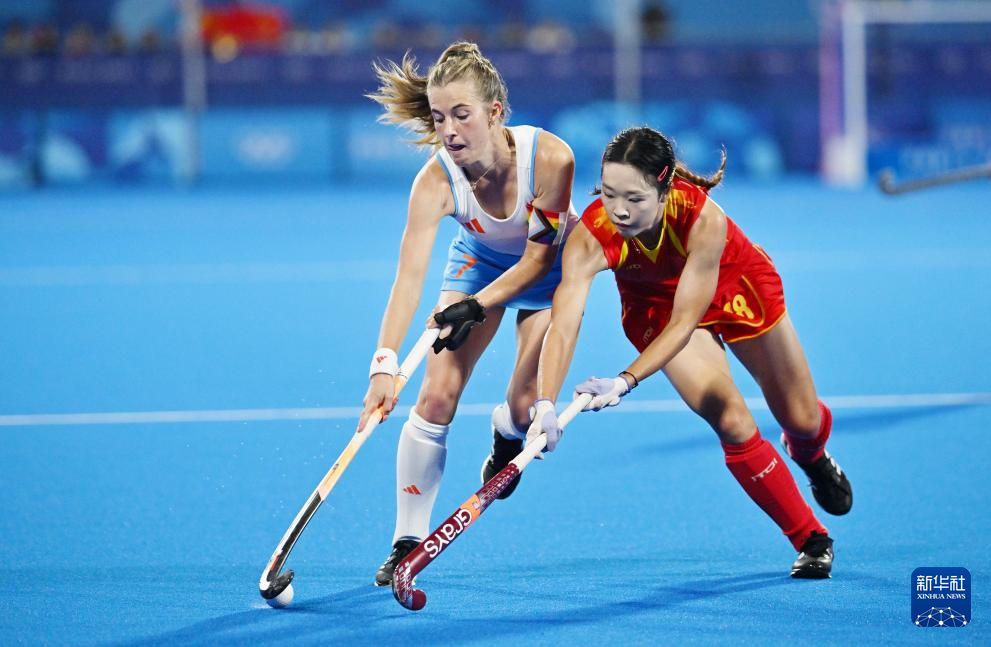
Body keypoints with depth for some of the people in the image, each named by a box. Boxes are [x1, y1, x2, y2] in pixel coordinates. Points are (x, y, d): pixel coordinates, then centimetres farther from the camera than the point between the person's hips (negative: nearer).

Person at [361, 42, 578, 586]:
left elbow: (538, 259, -25)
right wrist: (385, 365, -52)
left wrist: (475, 308, -35)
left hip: (548, 268, -1)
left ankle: (505, 435, 29)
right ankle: (407, 541, -3)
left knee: (528, 409, -11)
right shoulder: (436, 181, -33)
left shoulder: (550, 158, -36)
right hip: (479, 260, 1)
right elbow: (409, 276, -41)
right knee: (436, 395, -13)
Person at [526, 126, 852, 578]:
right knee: (732, 423, -17)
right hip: (654, 304, 0)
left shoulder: (703, 219, -42)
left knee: (801, 419, 11)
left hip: (735, 286, 0)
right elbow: (563, 326, -46)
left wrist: (625, 381, -51)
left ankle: (810, 456, 52)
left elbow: (684, 324, -39)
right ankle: (811, 541, 5)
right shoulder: (590, 237, -38)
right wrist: (546, 404, -61)